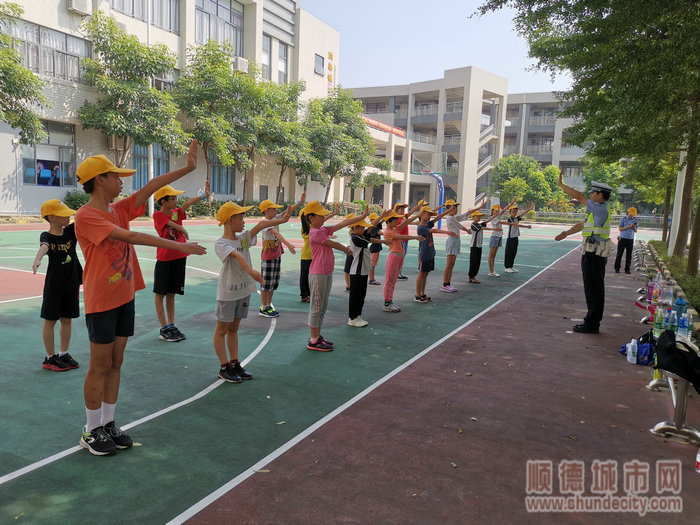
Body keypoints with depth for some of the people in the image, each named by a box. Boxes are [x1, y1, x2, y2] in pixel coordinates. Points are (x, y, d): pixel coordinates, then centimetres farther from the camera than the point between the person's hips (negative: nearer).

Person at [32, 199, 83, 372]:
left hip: (72, 284, 5)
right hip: (54, 285, -4)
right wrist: (37, 261, -52)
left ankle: (63, 354, 26)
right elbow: (44, 247, -32)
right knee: (50, 320, 5)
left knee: (66, 320, 13)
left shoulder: (71, 231, 1)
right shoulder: (46, 236, -12)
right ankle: (50, 358, 17)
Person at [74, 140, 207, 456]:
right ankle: (92, 431, 17)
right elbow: (130, 237, -24)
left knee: (115, 363, 13)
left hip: (124, 297, 7)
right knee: (100, 366, 2)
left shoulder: (118, 210, 8)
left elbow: (151, 187, 3)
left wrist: (187, 168, -2)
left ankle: (108, 424, 24)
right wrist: (178, 246, -27)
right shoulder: (86, 216, -15)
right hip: (101, 302, -7)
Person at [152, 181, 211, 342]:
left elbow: (188, 202, -9)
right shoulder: (158, 215, -8)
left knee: (171, 294, 12)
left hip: (179, 258, 6)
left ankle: (171, 326, 19)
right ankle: (164, 329, 9)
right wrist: (185, 231, 5)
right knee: (160, 294, 3)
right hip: (164, 259, -6)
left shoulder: (176, 212, 8)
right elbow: (177, 226, -15)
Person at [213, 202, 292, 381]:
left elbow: (261, 225, -5)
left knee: (234, 328, 16)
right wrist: (251, 271, -50)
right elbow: (237, 255, -33)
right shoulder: (220, 244, -15)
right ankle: (224, 368, 15)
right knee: (222, 329, 7)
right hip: (228, 293, -7)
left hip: (244, 290, 7)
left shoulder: (243, 238, 6)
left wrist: (281, 220, -18)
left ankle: (234, 364, 25)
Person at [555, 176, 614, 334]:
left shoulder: (601, 209, -14)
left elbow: (579, 197, -15)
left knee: (593, 289, -5)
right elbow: (582, 224, 22)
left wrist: (561, 184, -9)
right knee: (593, 289, 13)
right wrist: (566, 233, 10)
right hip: (593, 254, 10)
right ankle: (592, 322, 21)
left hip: (594, 255, -10)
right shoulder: (597, 210, 17)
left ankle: (592, 324, 1)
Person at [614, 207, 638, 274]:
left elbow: (635, 231, 8)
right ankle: (617, 268, 6)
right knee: (619, 254, -2)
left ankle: (627, 269, 8)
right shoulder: (623, 219, -2)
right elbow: (620, 229, -7)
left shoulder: (634, 220, 7)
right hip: (622, 238, -3)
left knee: (629, 255, 2)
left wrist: (634, 227, -14)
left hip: (630, 239, 3)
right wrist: (629, 226, -17)